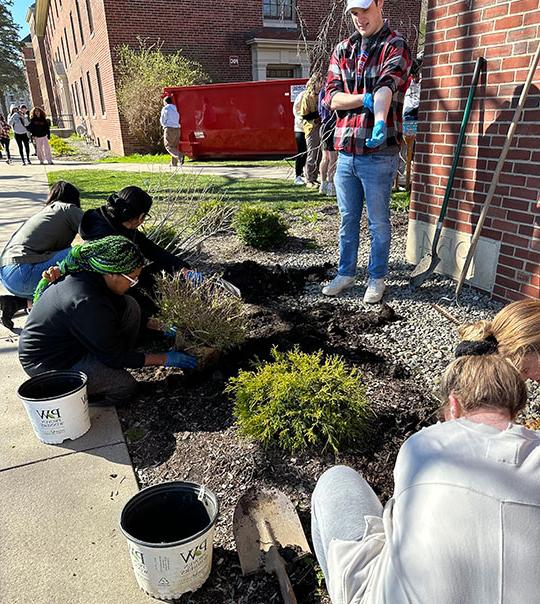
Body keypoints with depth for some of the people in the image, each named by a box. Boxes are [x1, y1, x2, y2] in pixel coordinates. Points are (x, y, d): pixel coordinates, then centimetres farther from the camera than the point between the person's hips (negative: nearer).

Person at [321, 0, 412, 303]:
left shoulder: (395, 46, -2)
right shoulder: (342, 50, 14)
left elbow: (386, 87, -22)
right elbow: (332, 97, 4)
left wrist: (380, 121, -41)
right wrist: (365, 99, -13)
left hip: (378, 153, -5)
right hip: (346, 150, 5)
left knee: (378, 221, 5)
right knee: (348, 219, 14)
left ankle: (377, 278, 21)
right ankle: (346, 273, 29)